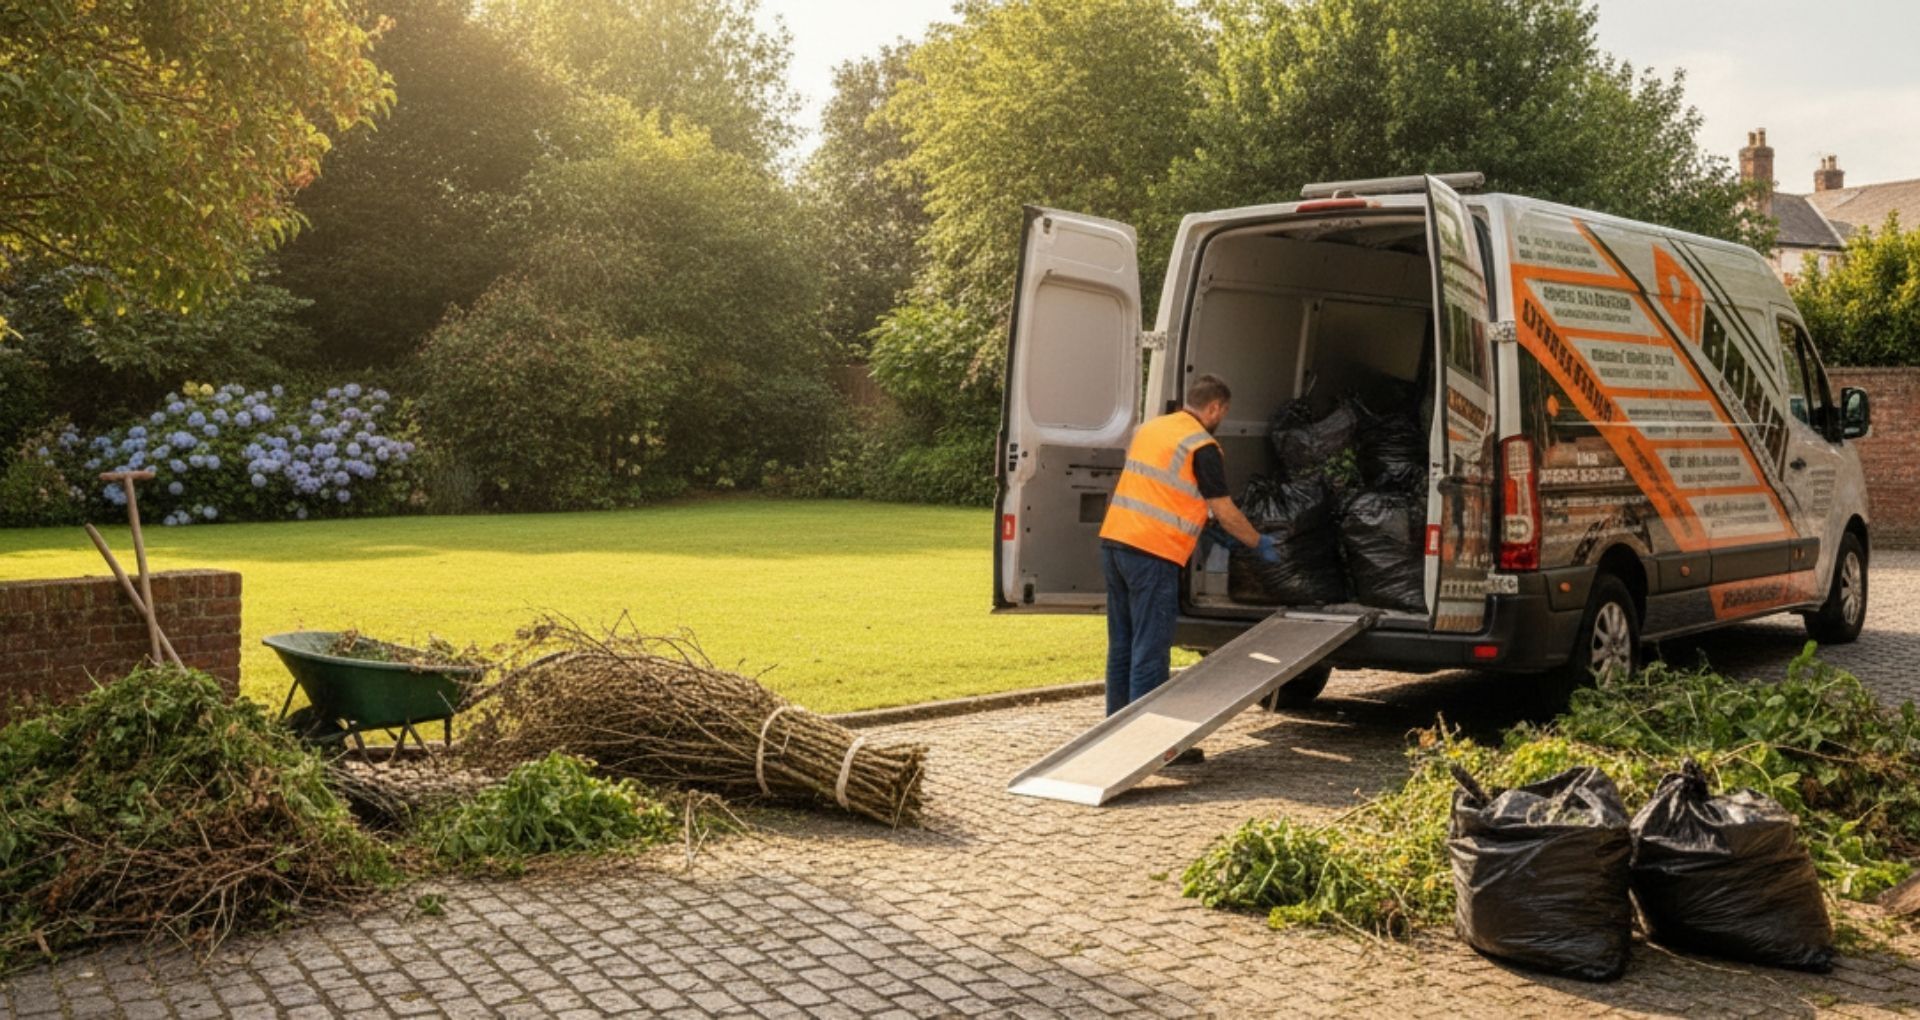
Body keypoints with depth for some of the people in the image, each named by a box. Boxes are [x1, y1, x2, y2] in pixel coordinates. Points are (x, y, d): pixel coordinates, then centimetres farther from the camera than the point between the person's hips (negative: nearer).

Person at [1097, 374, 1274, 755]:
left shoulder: (1148, 428, 17)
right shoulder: (1202, 447, -6)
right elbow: (1226, 513, -2)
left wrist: (1199, 524, 33)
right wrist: (1260, 544, 13)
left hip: (1113, 541, 8)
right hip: (1152, 553, -8)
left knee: (1122, 645, 14)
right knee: (1150, 651, -2)